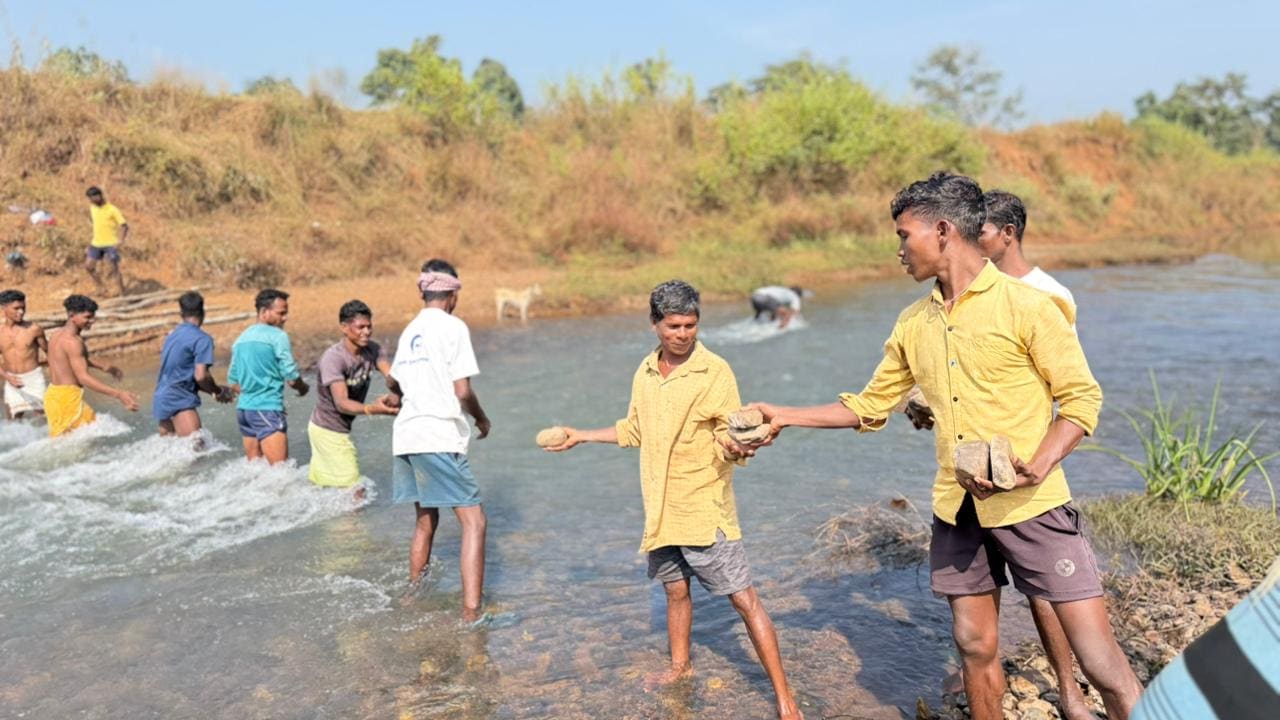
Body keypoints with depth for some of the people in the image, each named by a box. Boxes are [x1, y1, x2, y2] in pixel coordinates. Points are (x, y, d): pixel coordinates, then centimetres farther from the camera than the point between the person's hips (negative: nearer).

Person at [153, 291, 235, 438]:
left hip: (162, 399, 9)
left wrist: (214, 390, 19)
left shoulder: (172, 335, 17)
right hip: (179, 402, -9)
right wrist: (218, 391, 0)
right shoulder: (202, 339, -9)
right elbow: (201, 376, -18)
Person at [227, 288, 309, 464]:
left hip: (243, 408, 8)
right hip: (268, 410, -8)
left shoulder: (241, 338, 14)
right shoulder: (277, 336, -9)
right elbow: (291, 377, -11)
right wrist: (303, 388, 8)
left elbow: (233, 382, 17)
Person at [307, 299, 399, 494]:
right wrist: (371, 409, -53)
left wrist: (396, 396, -41)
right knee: (355, 493, -7)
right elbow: (341, 403, -35)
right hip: (328, 431, -8)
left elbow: (391, 376, -18)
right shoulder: (333, 358, -26)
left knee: (319, 487, 20)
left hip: (341, 429, 8)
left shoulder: (372, 350, -5)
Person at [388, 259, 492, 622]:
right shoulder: (453, 327, -6)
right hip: (439, 438, -8)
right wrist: (482, 419, 6)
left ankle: (413, 592, 33)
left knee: (426, 519, 22)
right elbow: (462, 391, -12)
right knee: (474, 521, -6)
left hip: (406, 436, 8)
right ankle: (472, 612, -12)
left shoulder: (410, 331, 16)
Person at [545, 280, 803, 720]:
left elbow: (728, 443, -15)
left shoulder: (715, 371, -12)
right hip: (660, 510, 6)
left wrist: (734, 446, -38)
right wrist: (581, 436, 27)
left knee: (743, 598, -4)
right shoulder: (645, 373, 7)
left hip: (705, 509, -6)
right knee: (675, 590, 20)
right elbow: (634, 431, 22)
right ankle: (680, 666, 42)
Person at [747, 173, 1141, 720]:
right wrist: (785, 416, 14)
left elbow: (1082, 399, -8)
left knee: (1099, 657, -3)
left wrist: (1036, 469, -23)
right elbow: (870, 406, 17)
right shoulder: (914, 323, 8)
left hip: (1031, 506, -5)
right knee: (975, 647, 14)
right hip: (957, 510, 5)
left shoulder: (1024, 305, -9)